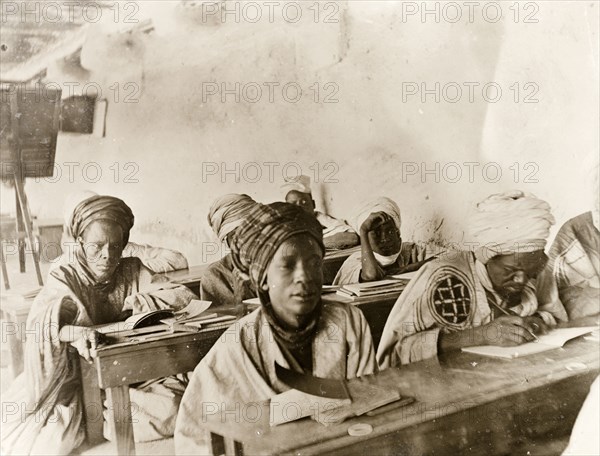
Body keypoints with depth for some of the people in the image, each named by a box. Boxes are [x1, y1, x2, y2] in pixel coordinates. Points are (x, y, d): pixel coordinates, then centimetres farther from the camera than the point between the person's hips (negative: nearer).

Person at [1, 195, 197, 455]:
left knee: (174, 409, -21)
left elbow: (183, 295, -6)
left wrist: (136, 303, -18)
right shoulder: (64, 280, -6)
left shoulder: (133, 271, 2)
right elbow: (39, 322, -25)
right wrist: (70, 331, -46)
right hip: (74, 381, -3)